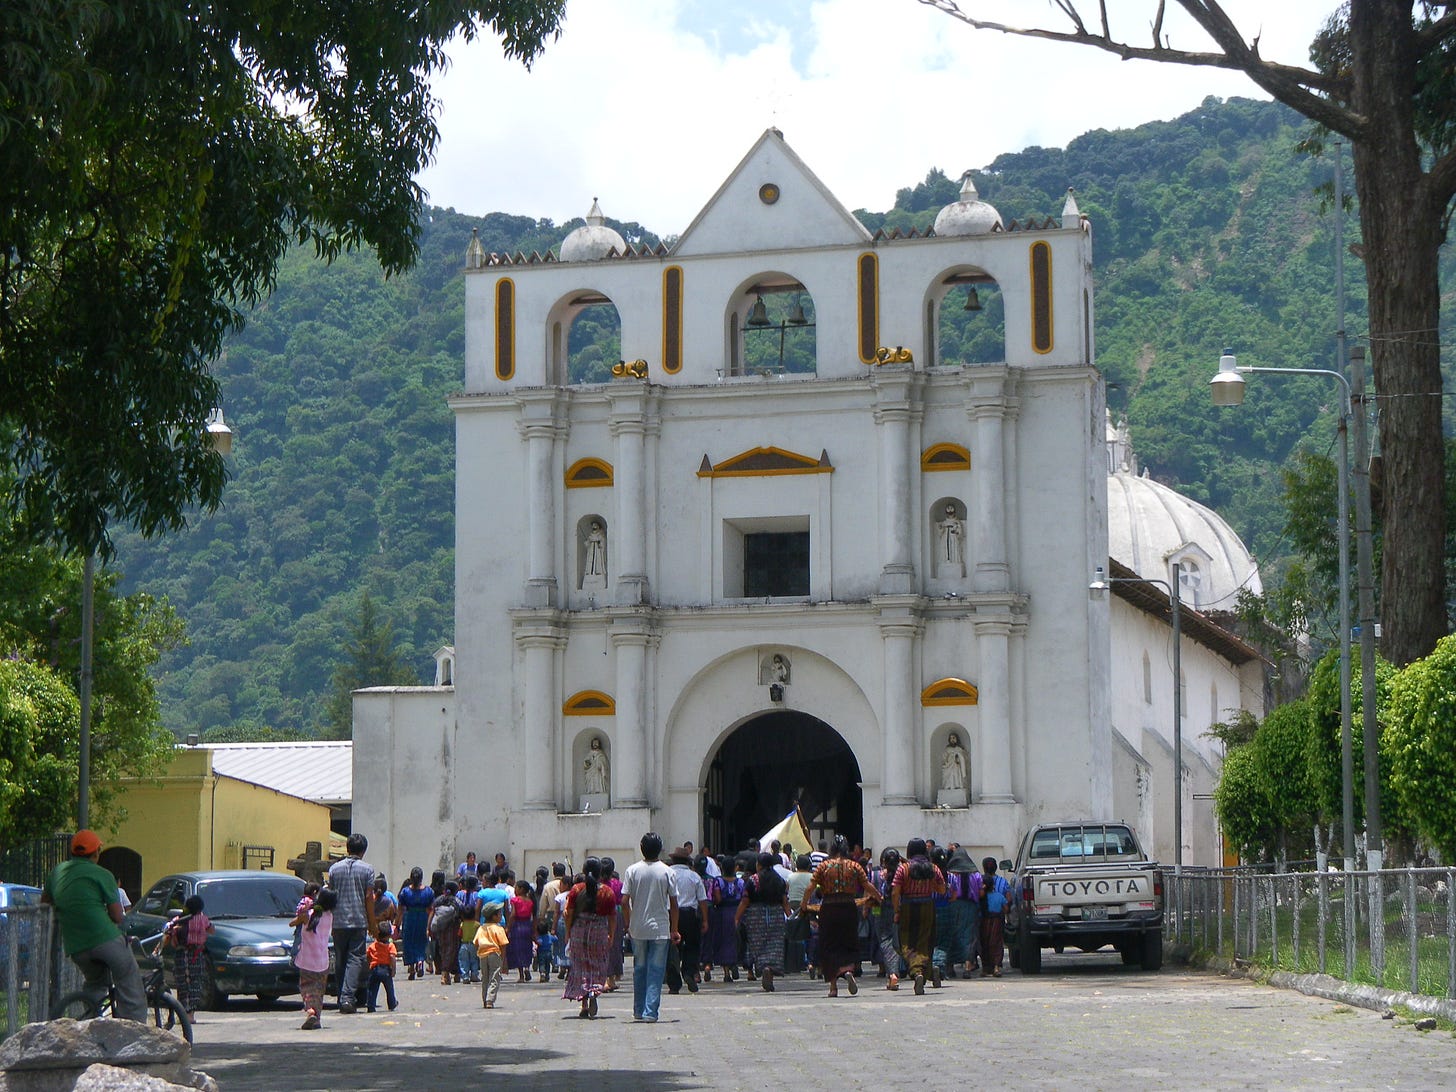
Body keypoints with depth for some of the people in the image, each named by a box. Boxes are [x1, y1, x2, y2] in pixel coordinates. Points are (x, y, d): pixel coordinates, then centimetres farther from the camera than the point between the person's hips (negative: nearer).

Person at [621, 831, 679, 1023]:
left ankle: (638, 1011, 21)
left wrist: (628, 925, 8)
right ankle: (650, 1012, -6)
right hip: (660, 929, -2)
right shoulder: (666, 872, -5)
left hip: (637, 929, 2)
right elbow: (673, 904, -4)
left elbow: (624, 901, -5)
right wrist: (674, 929, 5)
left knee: (639, 969, 14)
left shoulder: (632, 870, -3)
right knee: (656, 971, 1)